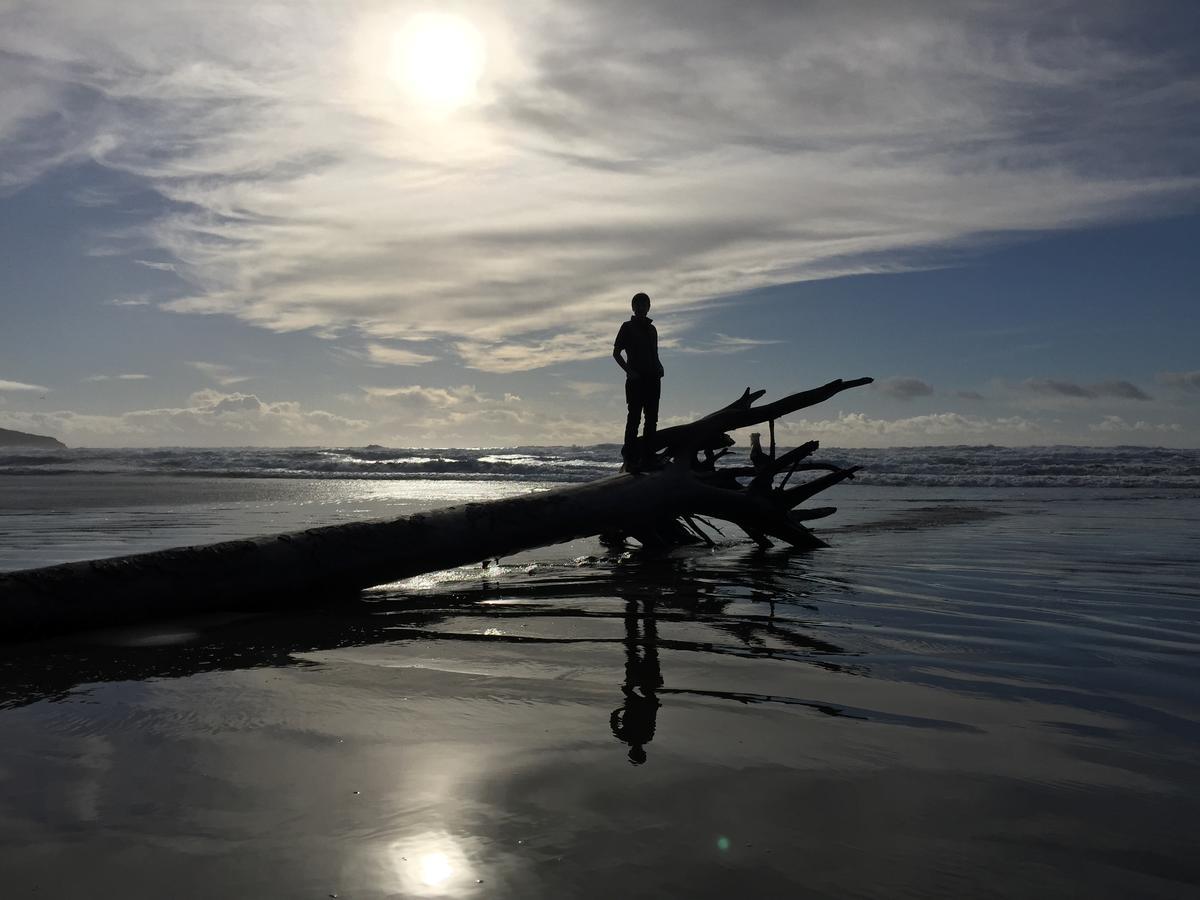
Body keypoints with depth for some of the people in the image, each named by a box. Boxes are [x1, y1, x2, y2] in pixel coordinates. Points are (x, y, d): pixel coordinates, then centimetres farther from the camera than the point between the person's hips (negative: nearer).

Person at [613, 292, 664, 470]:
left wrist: (659, 368, 4)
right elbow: (616, 352, -1)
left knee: (652, 419, 5)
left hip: (652, 378, 6)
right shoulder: (627, 327, 3)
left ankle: (648, 456, 9)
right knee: (634, 418, -8)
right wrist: (629, 371, -13)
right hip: (636, 379, -6)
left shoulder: (652, 329, 19)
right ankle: (630, 457, -7)